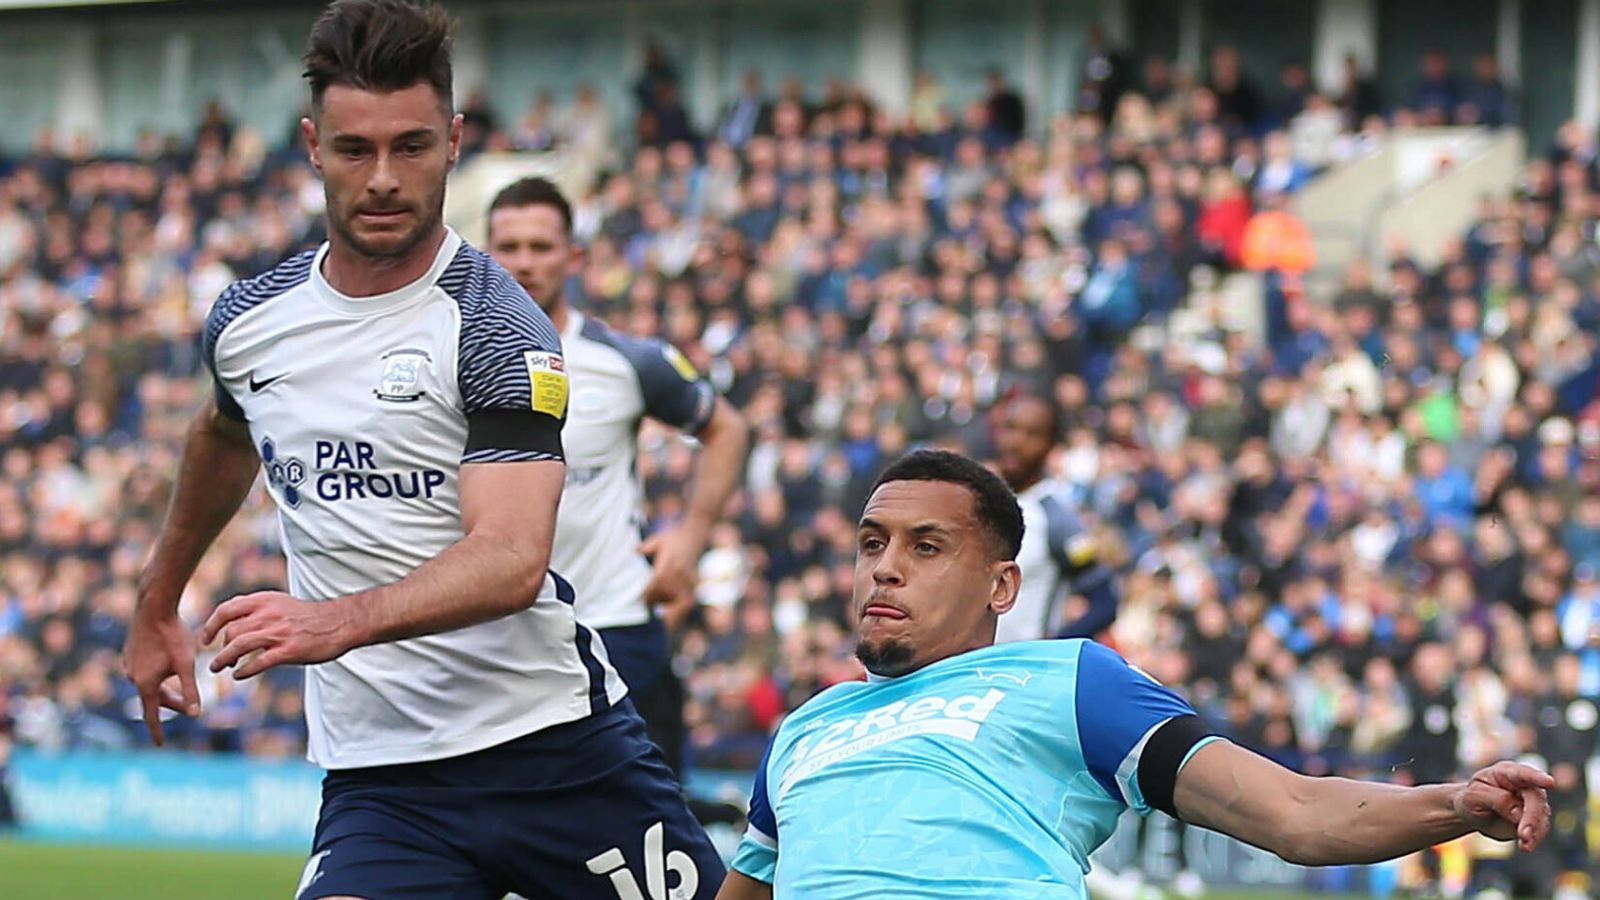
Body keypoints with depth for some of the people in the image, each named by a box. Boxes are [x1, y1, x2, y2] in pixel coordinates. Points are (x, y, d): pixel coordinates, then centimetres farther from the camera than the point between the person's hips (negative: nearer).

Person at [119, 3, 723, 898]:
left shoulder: (499, 327, -11)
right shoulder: (244, 322, 6)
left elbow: (512, 559, -24)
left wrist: (337, 623, -38)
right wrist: (158, 605, 40)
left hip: (556, 737, -3)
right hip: (377, 772, 3)